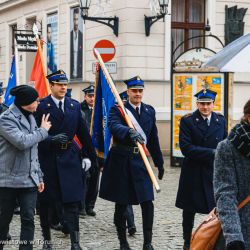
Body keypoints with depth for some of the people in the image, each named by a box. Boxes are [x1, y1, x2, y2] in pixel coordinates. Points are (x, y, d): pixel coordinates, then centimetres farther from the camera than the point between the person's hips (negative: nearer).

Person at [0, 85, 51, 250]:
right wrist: (43, 131, -10)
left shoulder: (30, 118, 14)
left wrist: (38, 176, 17)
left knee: (28, 219, -3)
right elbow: (22, 142, -24)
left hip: (29, 180, 6)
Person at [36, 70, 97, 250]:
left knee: (72, 201, -3)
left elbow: (83, 132, 12)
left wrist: (91, 155, 12)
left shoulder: (75, 106, 8)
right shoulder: (41, 106, -5)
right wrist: (51, 139, -23)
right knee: (45, 201, 9)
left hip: (69, 158, 2)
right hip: (48, 158, -2)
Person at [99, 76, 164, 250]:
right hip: (121, 160, -3)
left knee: (147, 203, -7)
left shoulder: (149, 111, 11)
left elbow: (153, 139, 16)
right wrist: (130, 132, -45)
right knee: (121, 204, 6)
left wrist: (159, 163, 17)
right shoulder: (118, 109, -3)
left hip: (140, 160, 3)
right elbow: (114, 126, -26)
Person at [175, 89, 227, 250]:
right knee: (189, 209, 11)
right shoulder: (187, 121, -6)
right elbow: (186, 148, -15)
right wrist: (212, 153, -19)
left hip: (215, 172, 2)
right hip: (193, 173, -2)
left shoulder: (221, 120, 6)